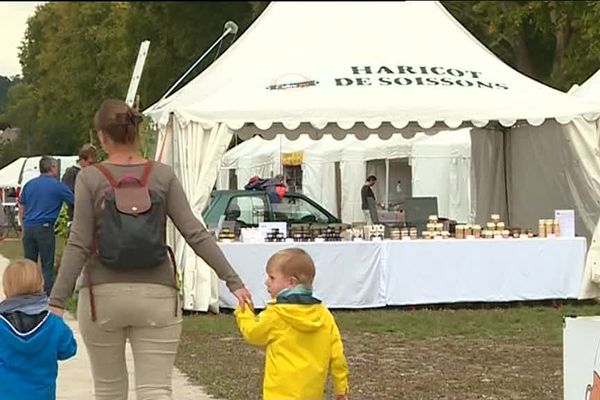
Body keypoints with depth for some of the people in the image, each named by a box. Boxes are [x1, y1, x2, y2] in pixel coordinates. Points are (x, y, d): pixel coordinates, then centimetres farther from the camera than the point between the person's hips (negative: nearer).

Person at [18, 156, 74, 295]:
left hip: (28, 227, 5)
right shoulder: (57, 186, -3)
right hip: (44, 228, -4)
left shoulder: (29, 184, 10)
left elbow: (21, 208, 14)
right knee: (47, 266, 2)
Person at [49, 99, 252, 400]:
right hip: (156, 296, 1)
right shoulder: (163, 176, 0)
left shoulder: (90, 178, -5)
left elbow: (78, 245, -9)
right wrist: (233, 280, -2)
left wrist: (57, 302, -6)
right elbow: (195, 233, -5)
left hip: (103, 296, 0)